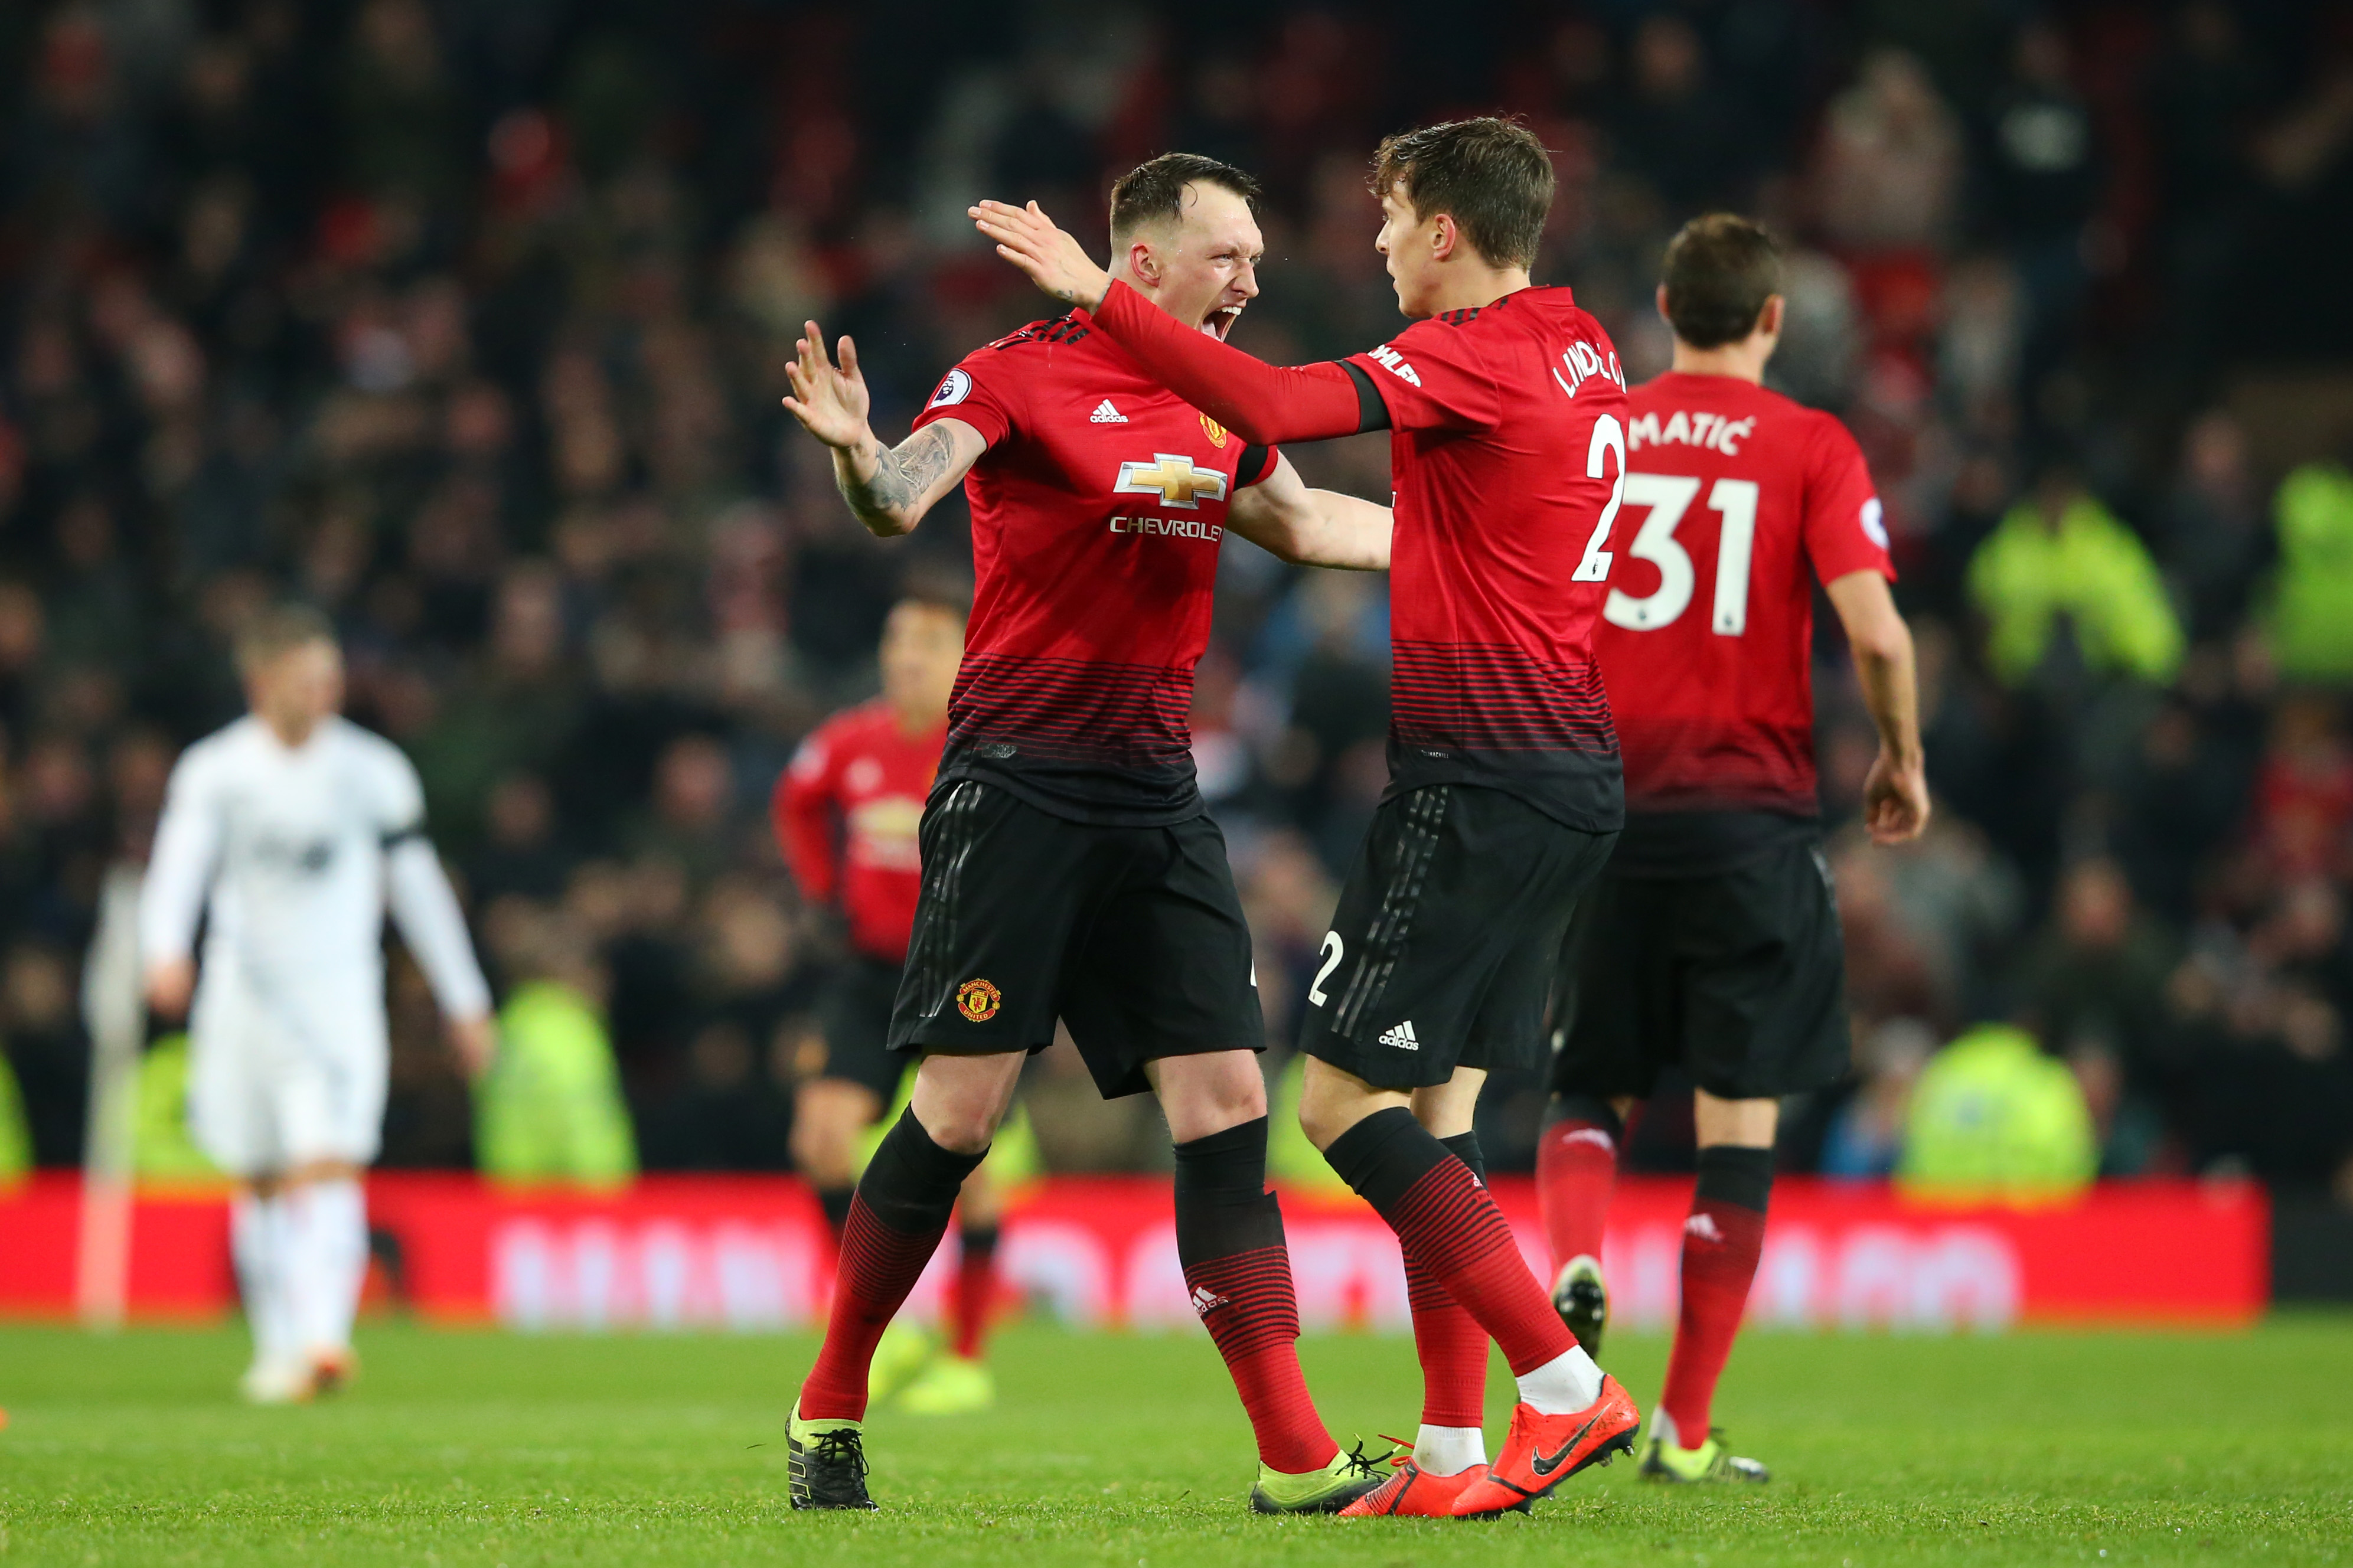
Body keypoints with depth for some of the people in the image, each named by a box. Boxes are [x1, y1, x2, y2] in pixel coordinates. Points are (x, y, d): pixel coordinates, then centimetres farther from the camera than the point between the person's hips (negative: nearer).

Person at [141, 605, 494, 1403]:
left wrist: (466, 1003, 12)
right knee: (259, 1183, 8)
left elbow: (418, 886, 9)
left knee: (328, 1170, -17)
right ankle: (279, 1348, 21)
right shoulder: (214, 769, -1)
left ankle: (324, 1336, -26)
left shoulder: (373, 771, 0)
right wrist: (165, 952, -35)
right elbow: (180, 863, -15)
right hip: (242, 991, 1)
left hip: (338, 993, -1)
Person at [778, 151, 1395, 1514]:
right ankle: (829, 1413, 9)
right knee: (962, 1110, -8)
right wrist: (859, 457, -43)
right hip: (1019, 781, -6)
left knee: (1229, 1103, -2)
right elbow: (904, 497, -21)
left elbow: (1303, 523, 30)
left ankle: (1295, 1460, -4)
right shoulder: (1020, 377, -7)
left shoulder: (1219, 408, 14)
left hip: (1157, 794, 6)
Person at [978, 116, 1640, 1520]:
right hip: (1571, 769, 9)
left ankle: (1568, 1385, -11)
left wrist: (1100, 293, -18)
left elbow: (1269, 406, -25)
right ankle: (1453, 1453, 7)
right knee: (1436, 1113, 10)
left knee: (1346, 1099, -8)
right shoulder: (1583, 352, 14)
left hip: (1480, 777, -9)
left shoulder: (1475, 355, -14)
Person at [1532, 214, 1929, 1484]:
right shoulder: (1812, 448, -2)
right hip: (1752, 810, -2)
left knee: (1591, 1089, 16)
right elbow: (1873, 628, -12)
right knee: (1739, 1119, 4)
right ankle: (1686, 1429, 1)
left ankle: (1574, 1263, -16)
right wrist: (1904, 760, 4)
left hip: (1607, 809, 3)